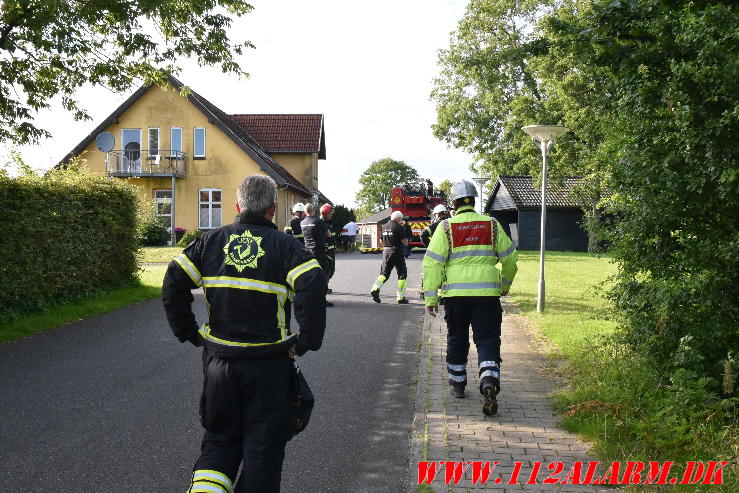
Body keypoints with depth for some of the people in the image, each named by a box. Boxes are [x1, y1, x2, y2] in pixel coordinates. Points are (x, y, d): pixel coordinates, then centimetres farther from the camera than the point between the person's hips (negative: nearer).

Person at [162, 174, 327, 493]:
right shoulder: (285, 246, -7)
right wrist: (306, 343, -11)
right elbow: (313, 289, -22)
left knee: (219, 438, 20)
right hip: (268, 364, -3)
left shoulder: (211, 241, 4)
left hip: (219, 361, 3)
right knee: (264, 443, 11)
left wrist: (189, 333, 6)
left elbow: (173, 285, -1)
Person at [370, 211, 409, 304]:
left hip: (386, 252, 6)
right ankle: (401, 298, 3)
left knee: (384, 273, 15)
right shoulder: (399, 227, -11)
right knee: (402, 274, 5)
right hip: (396, 252, -6)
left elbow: (382, 241, 17)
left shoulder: (384, 227, 10)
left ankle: (375, 288, -8)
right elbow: (405, 242, -12)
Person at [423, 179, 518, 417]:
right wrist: (505, 285, 28)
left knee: (457, 339, 17)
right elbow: (510, 257, 13)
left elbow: (433, 264, -4)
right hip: (487, 293, 0)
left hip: (455, 293, 0)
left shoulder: (446, 227, -1)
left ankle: (458, 384, 29)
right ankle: (489, 381, -20)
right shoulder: (492, 225, 6)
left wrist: (431, 297, 1)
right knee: (487, 340, 2)